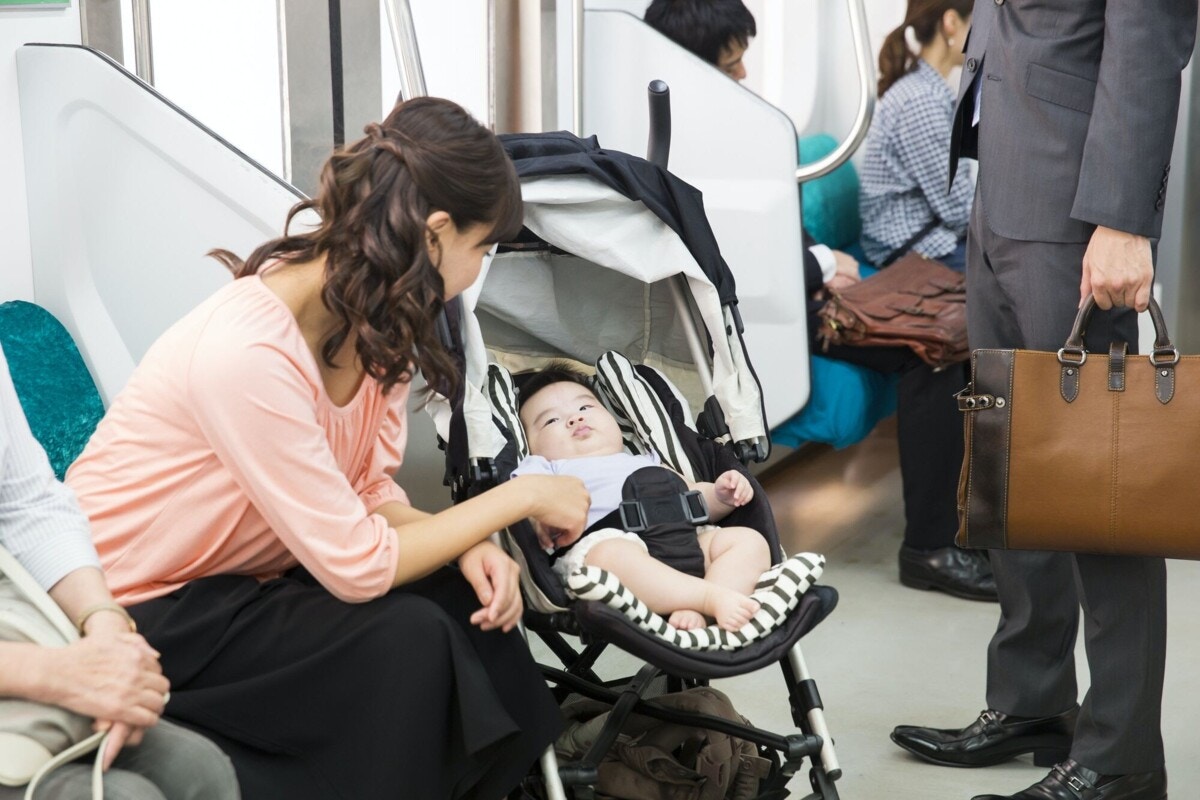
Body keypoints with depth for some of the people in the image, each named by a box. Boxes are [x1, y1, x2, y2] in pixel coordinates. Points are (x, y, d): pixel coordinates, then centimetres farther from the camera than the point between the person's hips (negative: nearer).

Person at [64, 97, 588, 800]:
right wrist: (520, 496, -20)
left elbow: (370, 489, -2)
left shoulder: (374, 319, -6)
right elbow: (357, 567, -29)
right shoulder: (247, 351, -32)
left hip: (245, 580, 8)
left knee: (471, 593, -10)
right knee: (406, 639, -24)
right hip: (136, 611, -8)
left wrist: (471, 545, -20)